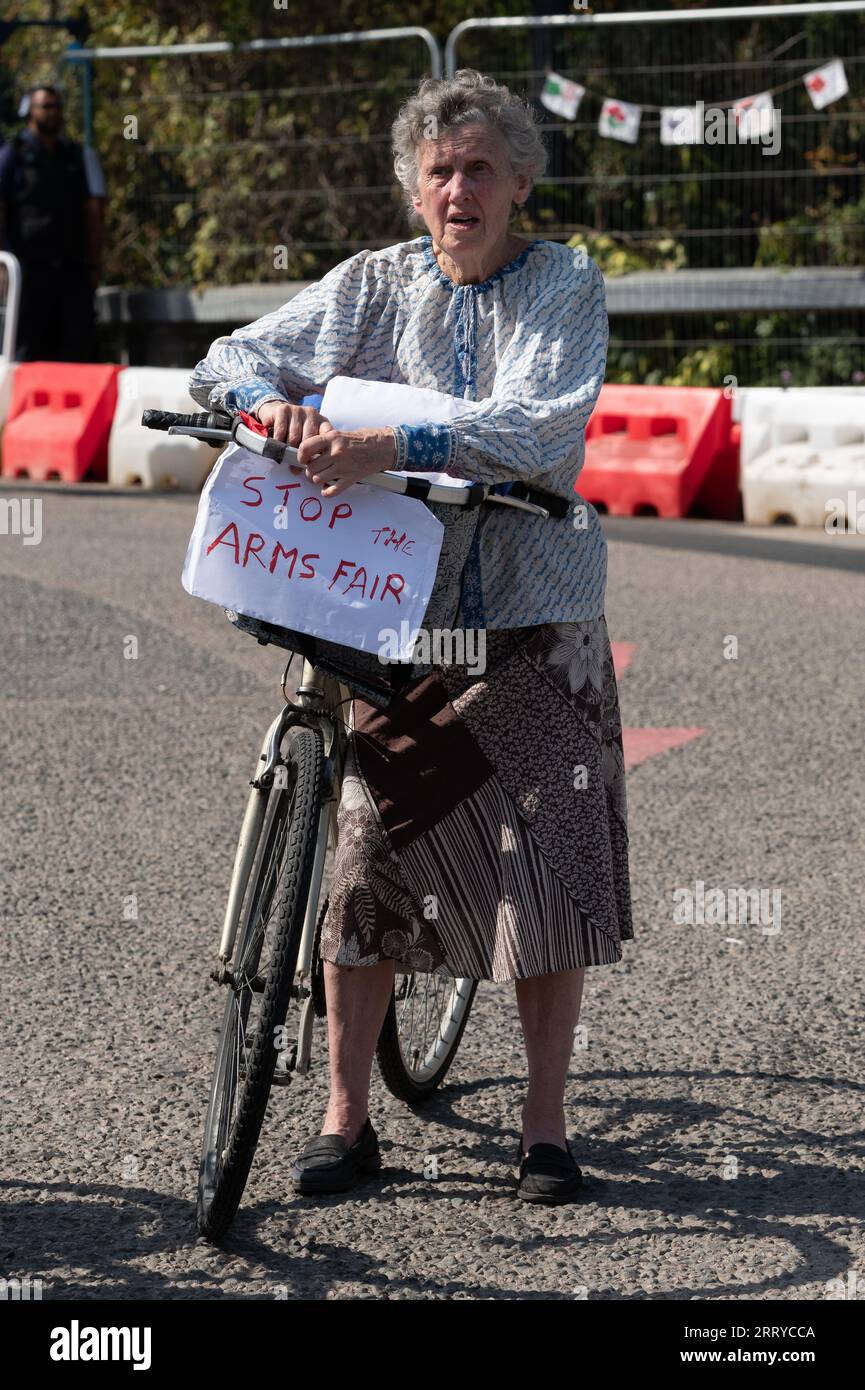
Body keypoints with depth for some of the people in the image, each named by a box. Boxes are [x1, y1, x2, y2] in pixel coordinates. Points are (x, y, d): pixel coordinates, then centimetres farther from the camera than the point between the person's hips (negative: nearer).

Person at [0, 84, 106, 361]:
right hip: (29, 264, -4)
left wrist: (94, 264, 9)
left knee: (79, 345, -2)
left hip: (72, 266, 4)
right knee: (28, 346, -4)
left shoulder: (77, 156, 17)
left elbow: (92, 211, 17)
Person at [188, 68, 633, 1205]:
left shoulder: (567, 284, 0)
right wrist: (274, 404, -21)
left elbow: (545, 421, -17)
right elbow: (238, 356, 3)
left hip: (535, 613, -1)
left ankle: (545, 1127, 11)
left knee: (553, 866, -2)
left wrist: (389, 447, -29)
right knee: (366, 848, -4)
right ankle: (348, 1119, 9)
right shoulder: (376, 284, 7)